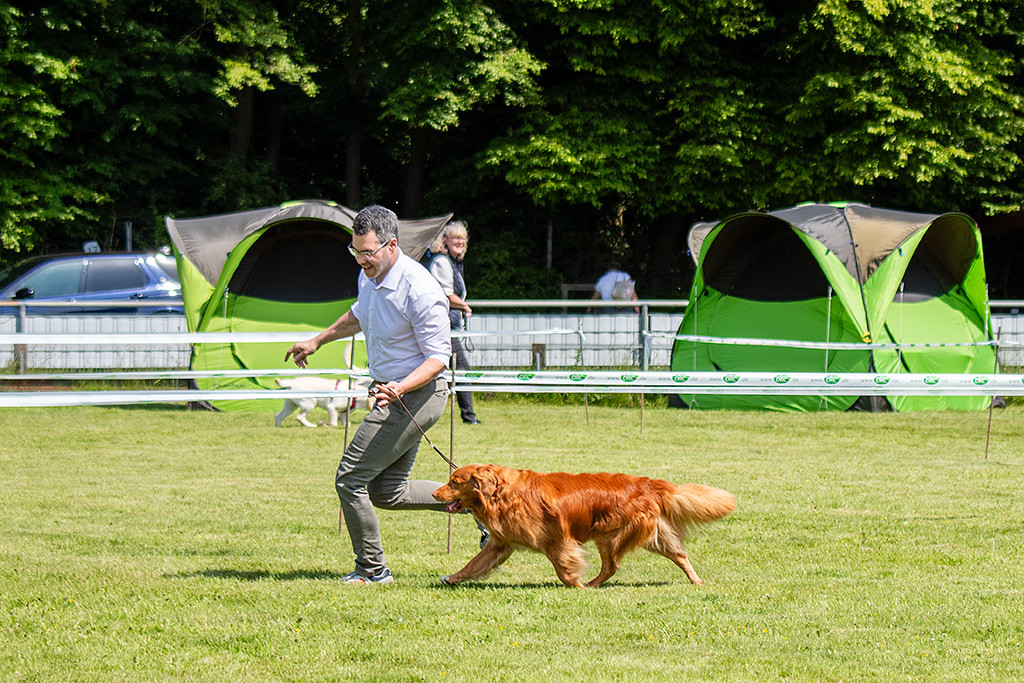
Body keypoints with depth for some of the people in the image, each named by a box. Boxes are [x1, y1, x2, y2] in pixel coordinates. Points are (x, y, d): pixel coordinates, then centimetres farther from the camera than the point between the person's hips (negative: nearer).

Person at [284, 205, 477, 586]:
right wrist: (317, 342, 34)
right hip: (391, 391, 10)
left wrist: (400, 388, -35)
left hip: (416, 396, -10)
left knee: (351, 479, -8)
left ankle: (372, 570, 5)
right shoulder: (370, 276, 3)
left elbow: (438, 357, -21)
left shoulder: (419, 291, -24)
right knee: (388, 492, 13)